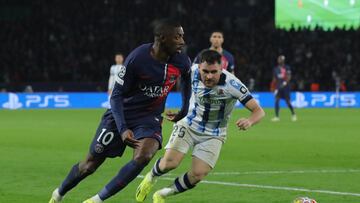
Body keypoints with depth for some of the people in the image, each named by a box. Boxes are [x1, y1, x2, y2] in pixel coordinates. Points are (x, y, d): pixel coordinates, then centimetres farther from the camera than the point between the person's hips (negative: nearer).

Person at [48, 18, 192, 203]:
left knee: (143, 156, -28)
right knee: (91, 163, 5)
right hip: (122, 116, -3)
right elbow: (116, 95, -19)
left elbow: (187, 79, 16)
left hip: (149, 119, 3)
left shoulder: (181, 61, -11)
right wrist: (122, 129, -30)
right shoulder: (137, 59, -25)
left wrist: (185, 110, 12)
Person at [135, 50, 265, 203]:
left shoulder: (232, 84, -26)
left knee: (197, 175, -14)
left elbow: (258, 111, -24)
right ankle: (151, 178, 16)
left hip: (213, 135, -1)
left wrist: (249, 121, -47)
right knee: (170, 163, -20)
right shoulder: (193, 71, -17)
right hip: (189, 126, 1)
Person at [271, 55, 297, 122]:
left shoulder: (287, 68, 0)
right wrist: (274, 88, 11)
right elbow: (274, 79, 16)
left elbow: (289, 77, -8)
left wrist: (285, 83, -23)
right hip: (278, 87, 4)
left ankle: (293, 114, 17)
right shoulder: (276, 69, 13)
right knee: (276, 101, -9)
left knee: (287, 101, -2)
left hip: (285, 87, -4)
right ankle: (276, 116, -8)